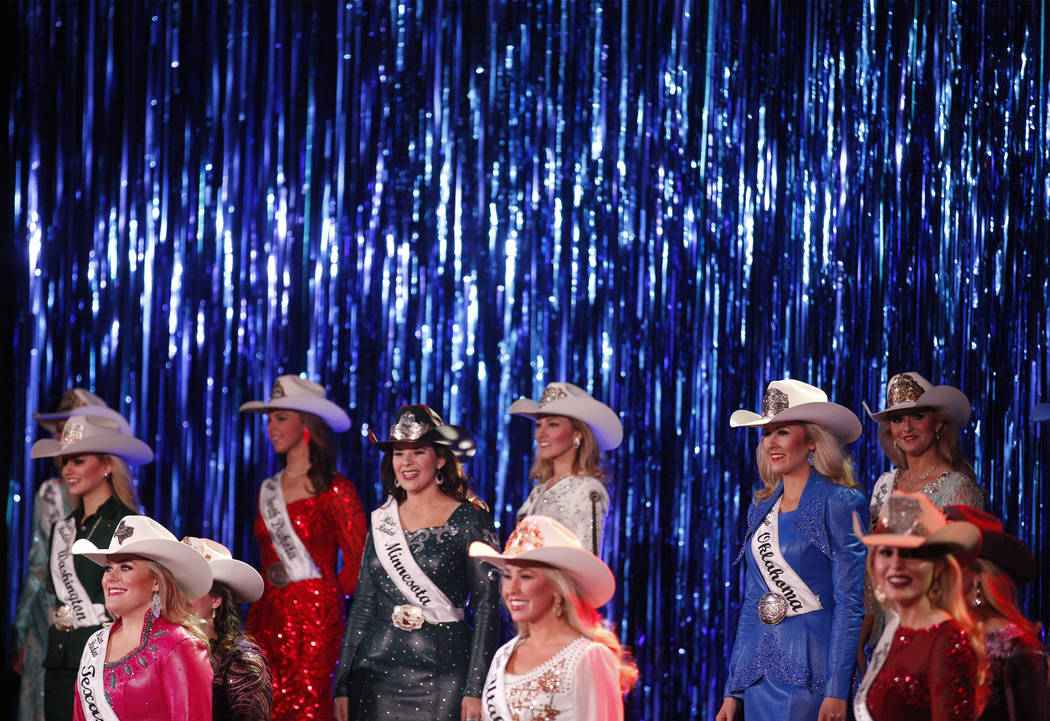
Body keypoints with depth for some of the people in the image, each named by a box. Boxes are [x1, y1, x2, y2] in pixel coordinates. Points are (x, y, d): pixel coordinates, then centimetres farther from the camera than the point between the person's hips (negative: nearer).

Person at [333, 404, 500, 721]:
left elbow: (487, 606, -6)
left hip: (442, 670, -4)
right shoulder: (381, 521, 11)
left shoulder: (469, 519, -2)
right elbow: (363, 604, 13)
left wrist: (476, 689, -14)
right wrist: (342, 686, 8)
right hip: (378, 670, 4)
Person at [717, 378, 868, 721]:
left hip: (808, 668, -7)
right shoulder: (762, 508, 13)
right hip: (759, 673, 7)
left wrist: (837, 691, -16)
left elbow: (850, 603, -10)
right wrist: (733, 691, 13)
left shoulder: (840, 504, -7)